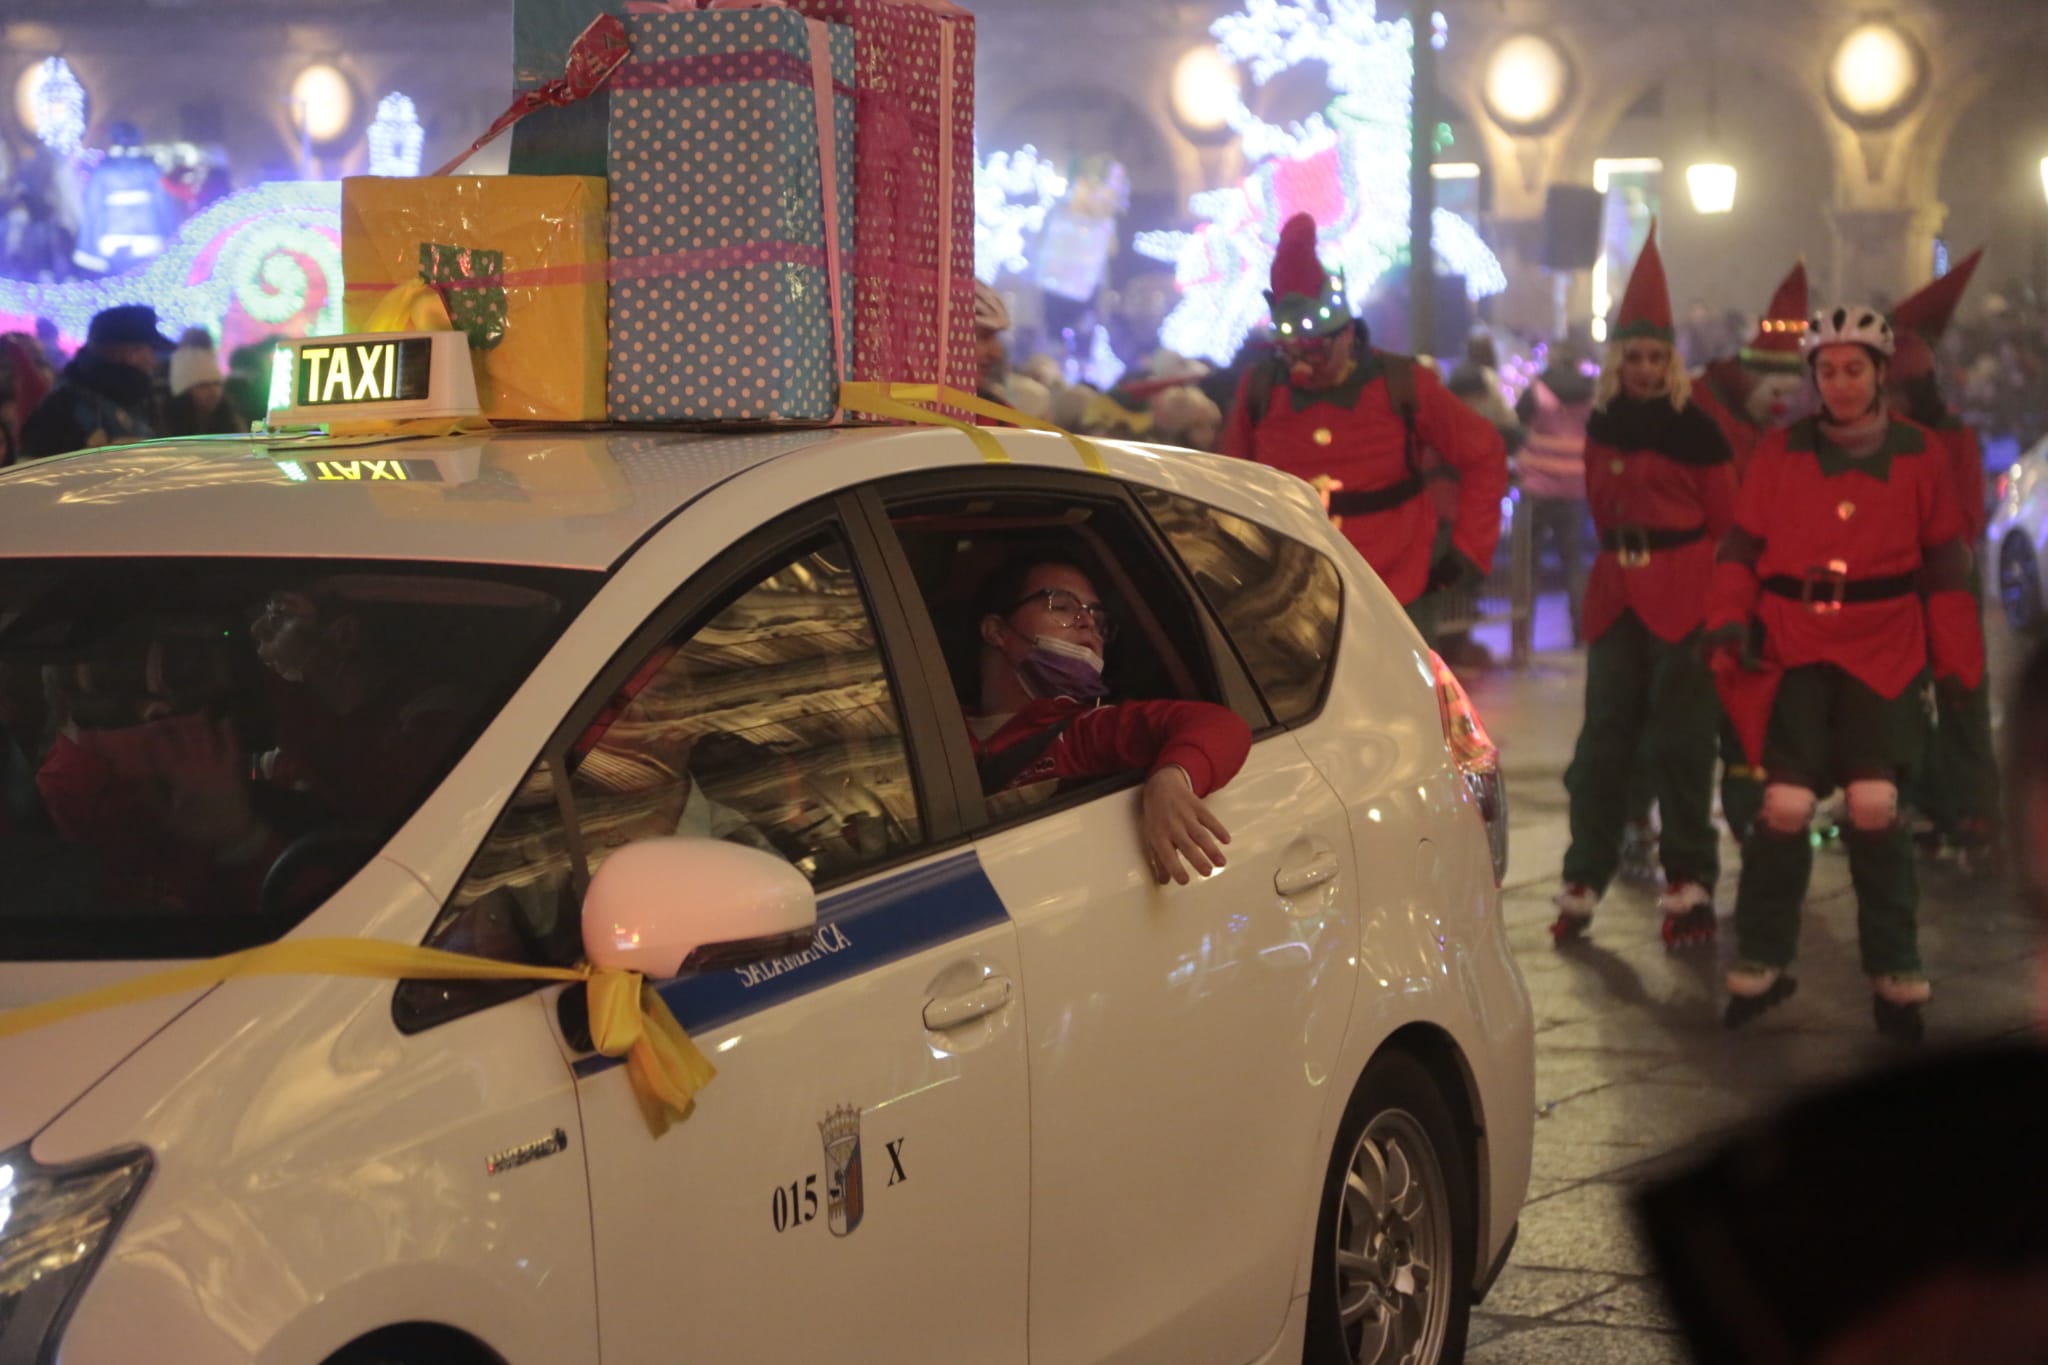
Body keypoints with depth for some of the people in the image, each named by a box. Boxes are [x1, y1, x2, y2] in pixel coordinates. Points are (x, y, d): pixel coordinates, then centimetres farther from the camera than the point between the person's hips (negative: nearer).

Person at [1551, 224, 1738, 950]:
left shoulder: (1697, 430, -8)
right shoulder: (1602, 424, 8)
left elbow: (1725, 522, -2)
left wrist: (1681, 570, 1)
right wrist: (1625, 558, 14)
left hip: (1681, 599, -5)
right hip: (1615, 594, 5)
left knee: (1680, 740, -2)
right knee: (1603, 735, 6)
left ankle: (1690, 885, 4)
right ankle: (1584, 882, 10)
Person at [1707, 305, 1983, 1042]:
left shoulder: (1917, 452, 3)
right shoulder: (1780, 451, 3)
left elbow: (1944, 562, 7)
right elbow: (1743, 547, 7)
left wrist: (1956, 661, 4)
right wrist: (1729, 621, -8)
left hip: (1882, 651, 0)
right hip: (1793, 648, 0)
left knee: (1874, 809, -8)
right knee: (1784, 806, -7)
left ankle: (1896, 979, 6)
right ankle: (1759, 966, 10)